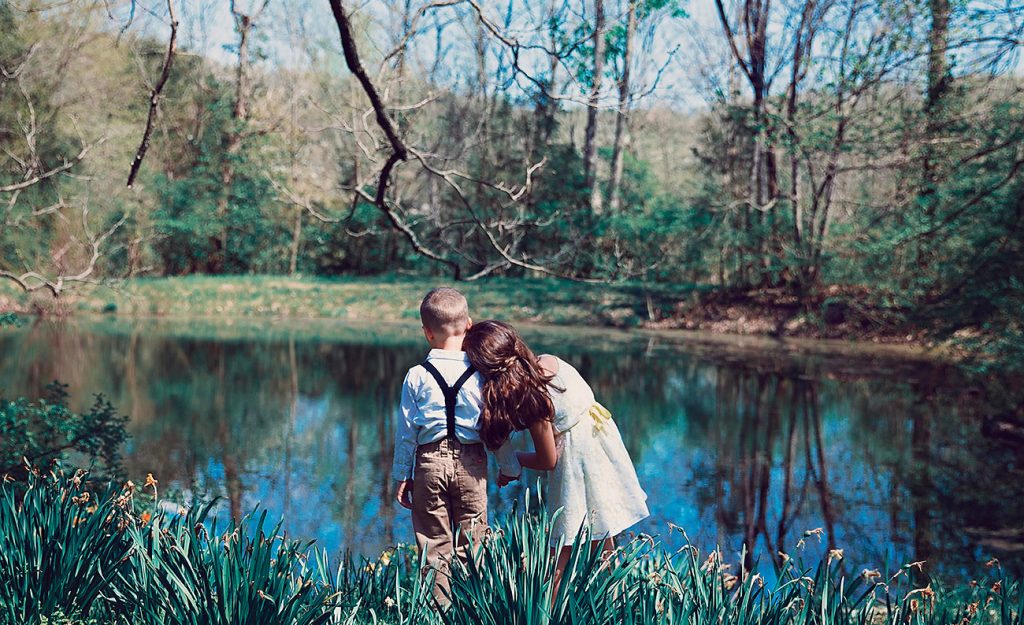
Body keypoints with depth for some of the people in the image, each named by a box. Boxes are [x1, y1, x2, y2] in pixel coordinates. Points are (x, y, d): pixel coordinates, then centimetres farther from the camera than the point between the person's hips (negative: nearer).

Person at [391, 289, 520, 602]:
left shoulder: (416, 377, -4)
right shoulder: (481, 374, -4)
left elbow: (406, 431, -1)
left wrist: (402, 476, 9)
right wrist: (510, 467, 14)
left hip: (430, 462, 0)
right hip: (471, 462, 0)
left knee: (434, 543, 9)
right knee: (470, 542, 11)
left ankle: (440, 603, 12)